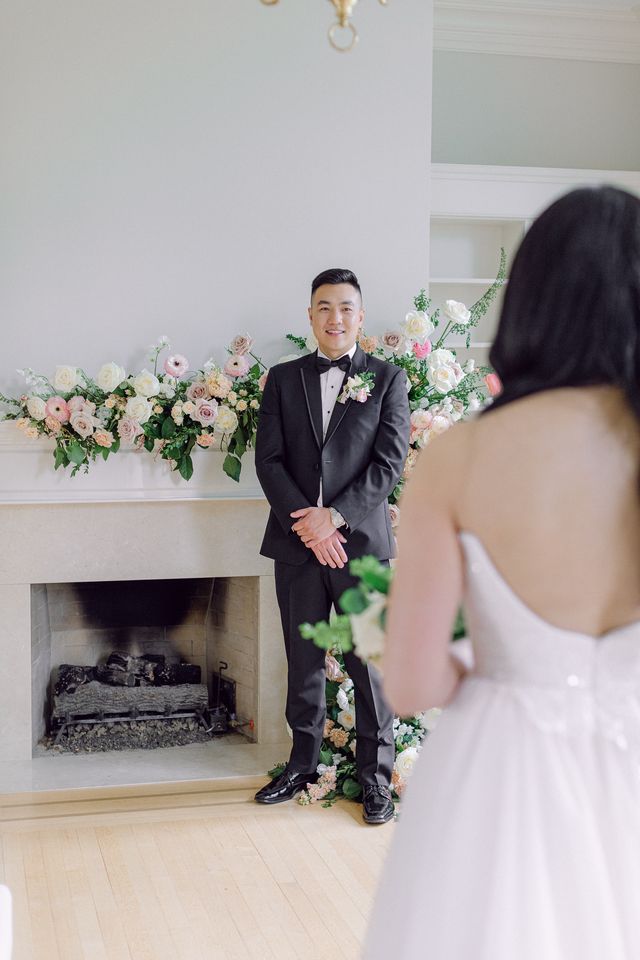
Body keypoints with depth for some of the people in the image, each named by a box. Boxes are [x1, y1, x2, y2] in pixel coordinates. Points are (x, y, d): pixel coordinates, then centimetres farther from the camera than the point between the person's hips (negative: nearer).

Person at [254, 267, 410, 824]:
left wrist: (334, 516, -14)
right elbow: (269, 460, 2)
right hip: (298, 543, 2)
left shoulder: (387, 379, 4)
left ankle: (376, 777, 13)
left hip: (363, 541, -2)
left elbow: (390, 463, -5)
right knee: (304, 663, 12)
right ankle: (303, 765, 26)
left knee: (371, 664, 1)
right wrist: (306, 524, -11)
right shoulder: (283, 379, 9)